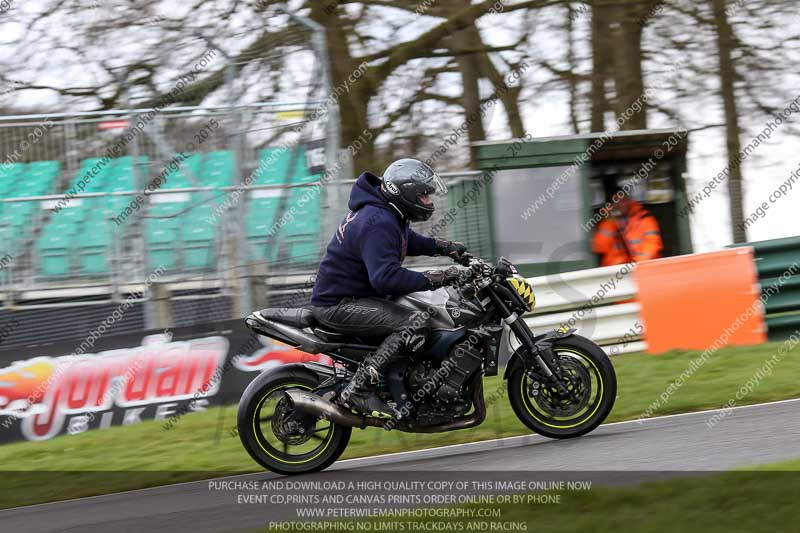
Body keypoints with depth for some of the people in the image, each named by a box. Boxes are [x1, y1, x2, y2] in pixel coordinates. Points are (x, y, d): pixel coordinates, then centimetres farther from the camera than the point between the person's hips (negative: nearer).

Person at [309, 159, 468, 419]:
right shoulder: (378, 223, -24)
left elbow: (407, 240, 33)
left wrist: (444, 247, 19)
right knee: (416, 323, -26)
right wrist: (434, 279, -33)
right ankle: (358, 389, -27)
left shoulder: (389, 214, 10)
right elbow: (386, 277, -35)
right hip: (339, 305, -11)